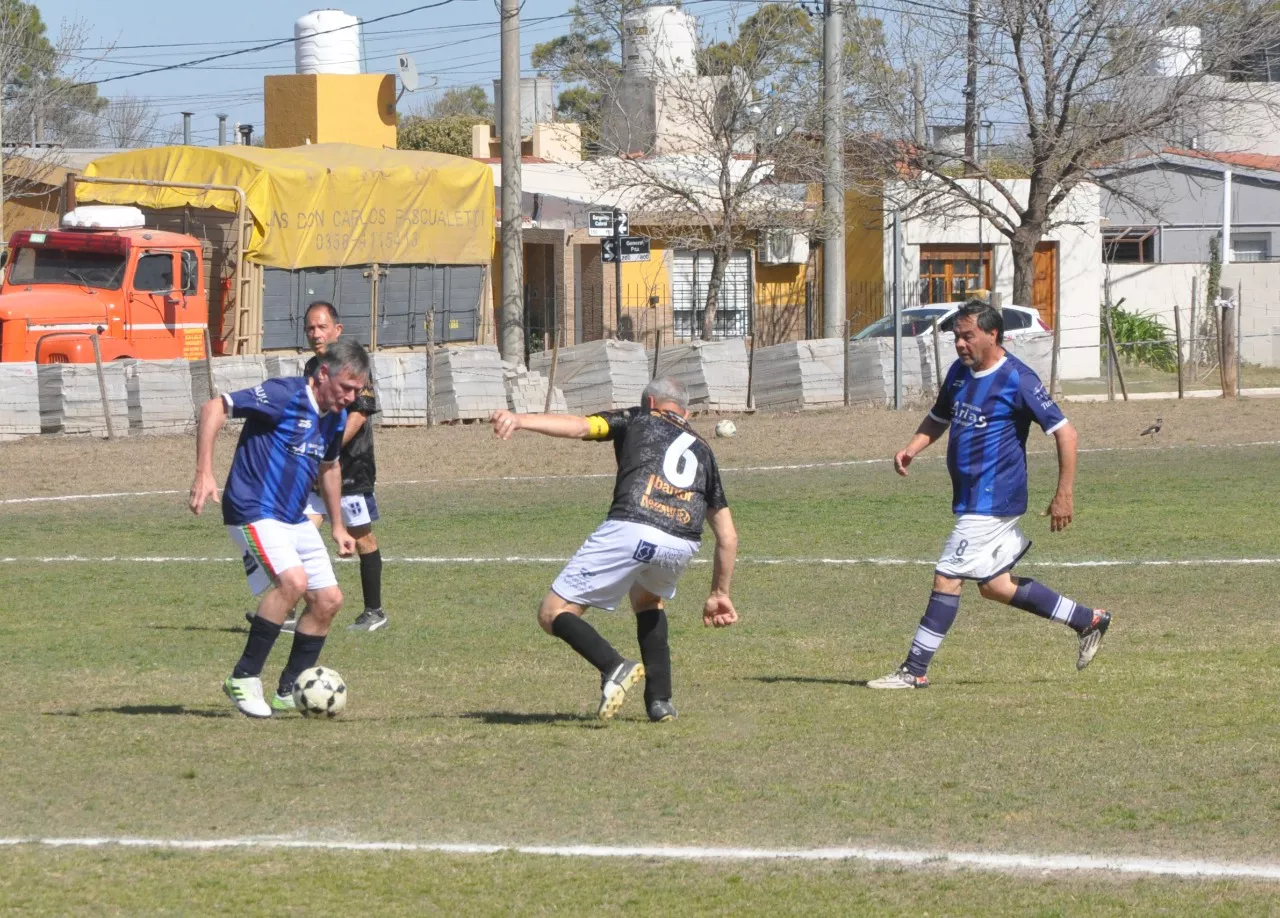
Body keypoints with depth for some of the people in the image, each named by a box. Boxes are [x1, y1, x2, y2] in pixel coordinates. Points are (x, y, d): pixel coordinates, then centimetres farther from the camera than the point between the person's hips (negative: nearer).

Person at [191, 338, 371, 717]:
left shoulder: (335, 417, 8)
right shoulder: (284, 396, -17)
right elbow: (214, 408, -19)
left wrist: (338, 527, 29)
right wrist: (204, 474, -25)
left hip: (295, 521, 9)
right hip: (254, 512, -9)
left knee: (328, 600, 4)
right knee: (293, 581, -28)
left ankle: (289, 691, 17)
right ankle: (244, 679, -17)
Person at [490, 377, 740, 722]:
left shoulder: (636, 420, 24)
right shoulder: (702, 450, 34)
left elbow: (579, 426, 3)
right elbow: (728, 536, 33)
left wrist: (520, 419, -9)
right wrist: (720, 594, 44)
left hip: (630, 529, -5)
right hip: (682, 544, 5)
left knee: (553, 614, 5)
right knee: (647, 599, 37)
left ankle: (614, 667, -19)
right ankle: (661, 700, 25)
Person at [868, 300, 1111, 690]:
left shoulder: (1017, 380, -15)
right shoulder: (959, 372, 9)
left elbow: (1065, 432, -13)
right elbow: (938, 419, 23)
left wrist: (1064, 496, -15)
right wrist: (912, 448, 3)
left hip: (992, 499, -9)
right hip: (970, 496, 9)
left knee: (947, 577, -9)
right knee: (993, 585, 14)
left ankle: (915, 671, -4)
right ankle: (1088, 620, 26)